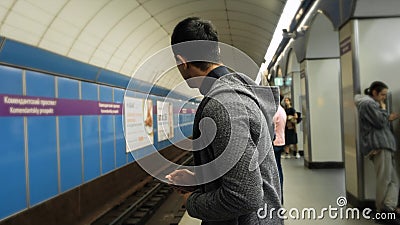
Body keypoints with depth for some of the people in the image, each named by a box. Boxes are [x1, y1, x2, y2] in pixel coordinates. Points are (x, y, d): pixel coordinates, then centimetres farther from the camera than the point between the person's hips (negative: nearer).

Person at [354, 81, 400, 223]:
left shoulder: (372, 103, 27)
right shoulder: (368, 103, -6)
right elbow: (380, 122, -12)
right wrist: (383, 108, 4)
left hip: (383, 145, 11)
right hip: (378, 145, -11)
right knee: (385, 179, -9)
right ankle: (382, 210, -3)